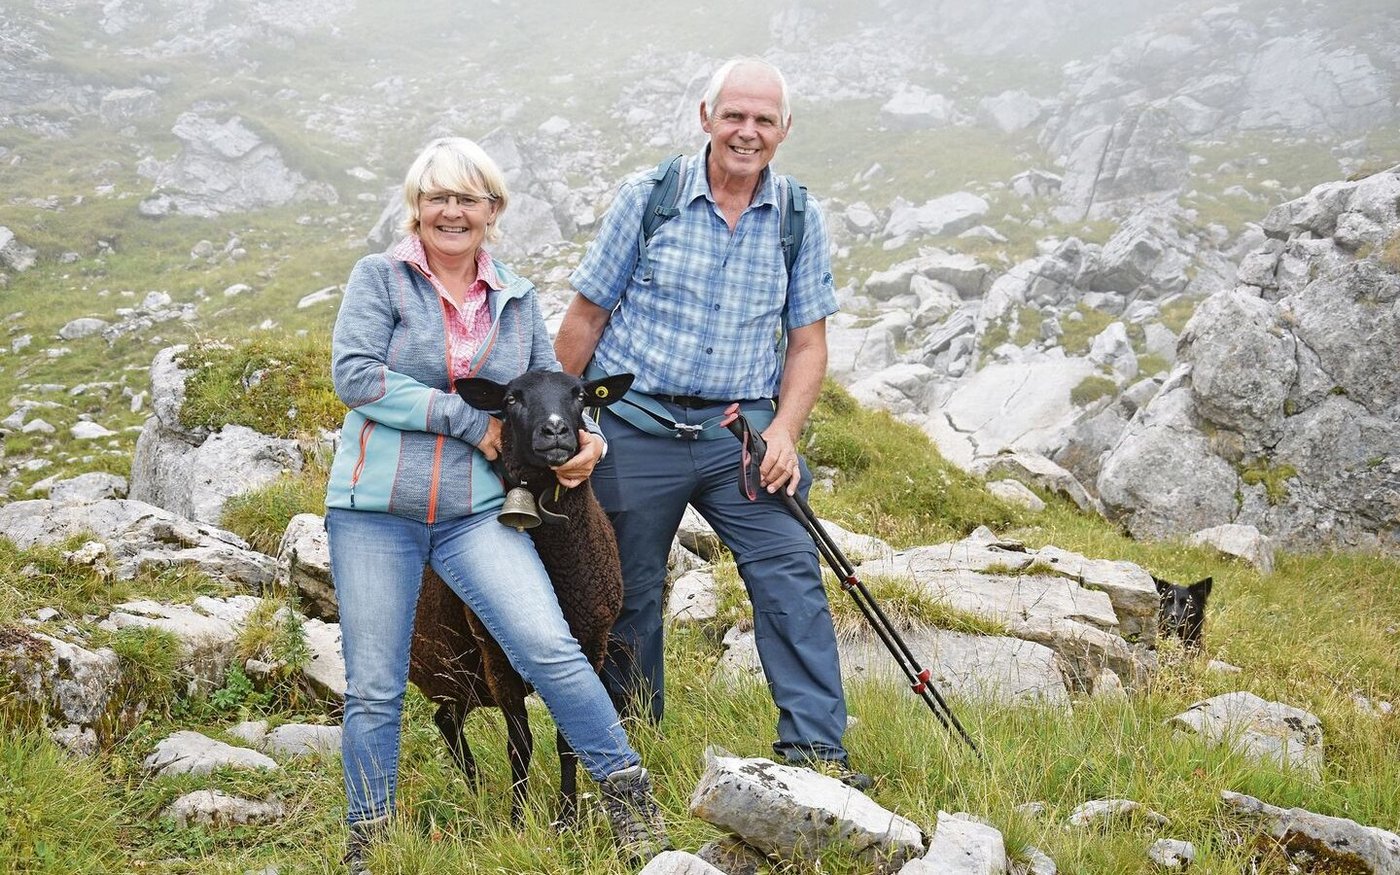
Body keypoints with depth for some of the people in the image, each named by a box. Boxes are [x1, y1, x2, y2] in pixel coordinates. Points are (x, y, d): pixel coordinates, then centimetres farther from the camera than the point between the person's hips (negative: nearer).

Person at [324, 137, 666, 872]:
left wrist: (582, 438, -3)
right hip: (374, 510, -1)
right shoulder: (379, 278, 0)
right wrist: (468, 421, -14)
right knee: (373, 690, 5)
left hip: (476, 512, 1)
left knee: (549, 647, -15)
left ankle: (630, 798, -1)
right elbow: (353, 375, -13)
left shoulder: (517, 300, 11)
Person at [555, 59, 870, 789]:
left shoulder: (800, 219, 3)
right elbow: (586, 318, 2)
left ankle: (815, 752, -7)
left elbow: (807, 341, 7)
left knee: (792, 577, -12)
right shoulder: (647, 198, -3)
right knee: (629, 596, 8)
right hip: (637, 428, -1)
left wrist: (784, 431, -8)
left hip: (741, 430, 1)